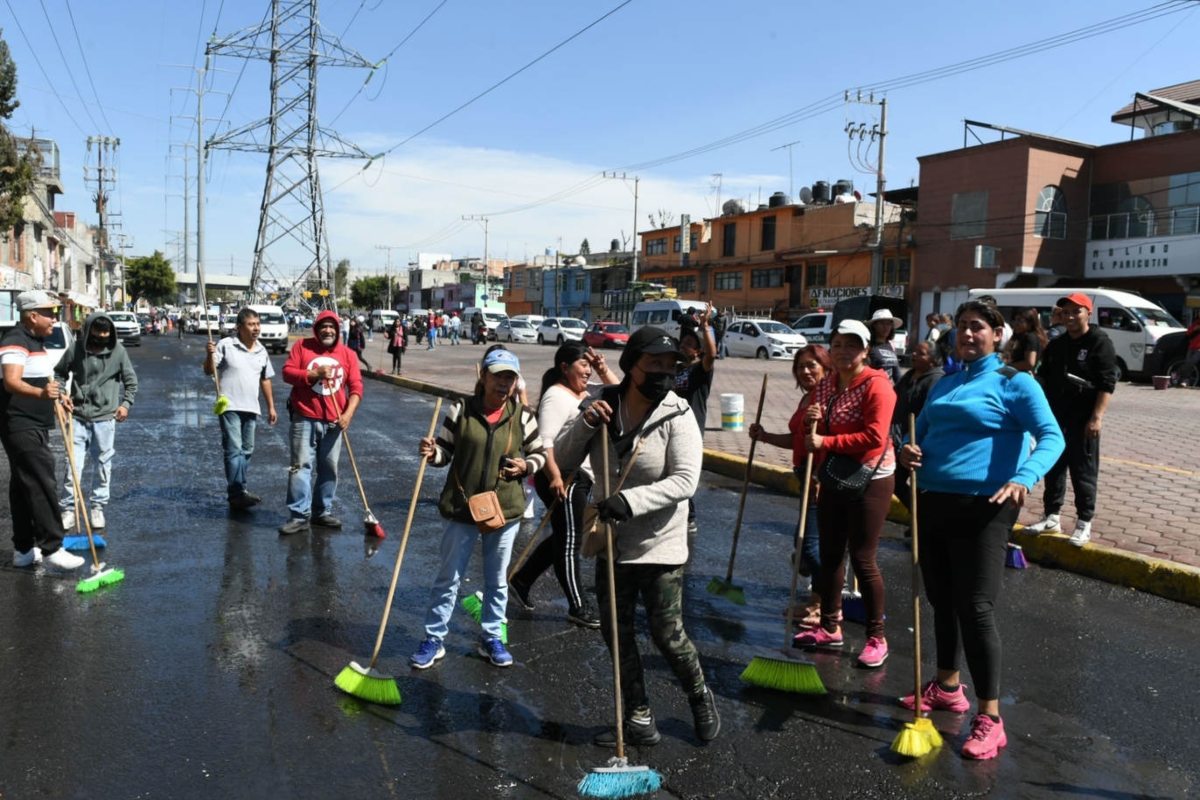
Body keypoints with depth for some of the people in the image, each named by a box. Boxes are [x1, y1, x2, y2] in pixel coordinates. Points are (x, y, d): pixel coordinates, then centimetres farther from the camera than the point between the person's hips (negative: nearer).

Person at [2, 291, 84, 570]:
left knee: (24, 487, 13)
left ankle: (23, 550, 20)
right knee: (42, 486, -13)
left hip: (35, 426, 11)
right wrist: (41, 393, -47)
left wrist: (57, 396, 34)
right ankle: (51, 548, -12)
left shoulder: (35, 340, 17)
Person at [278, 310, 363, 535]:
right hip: (304, 419, -2)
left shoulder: (348, 354, 5)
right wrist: (315, 374, -17)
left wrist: (348, 414, -10)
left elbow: (356, 386, 2)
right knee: (301, 466, -5)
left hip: (333, 422, 3)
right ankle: (299, 516, -3)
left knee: (329, 468, 9)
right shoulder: (302, 346, 2)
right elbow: (287, 372, -4)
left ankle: (323, 511, 22)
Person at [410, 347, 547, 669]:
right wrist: (432, 452, -21)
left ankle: (491, 639, 31)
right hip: (462, 509, -1)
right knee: (448, 578, 9)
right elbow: (446, 452, 0)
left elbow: (540, 454, 9)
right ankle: (433, 639, 23)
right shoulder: (461, 411, -6)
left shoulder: (522, 417, -2)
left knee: (497, 581, 15)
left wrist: (526, 466, -11)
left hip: (505, 511, 2)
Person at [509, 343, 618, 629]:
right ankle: (578, 608, 7)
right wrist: (554, 476, -30)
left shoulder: (585, 391, 14)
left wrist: (603, 370, 6)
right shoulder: (557, 396, -15)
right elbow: (544, 439, -23)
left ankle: (521, 581, 32)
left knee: (563, 538, 19)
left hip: (580, 477, 10)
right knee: (569, 544, -1)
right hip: (563, 478, -10)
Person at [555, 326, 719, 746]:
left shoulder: (678, 415, -14)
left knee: (667, 634, 1)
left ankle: (701, 698, 32)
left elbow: (685, 480, -21)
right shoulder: (603, 406, -3)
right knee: (616, 632, 12)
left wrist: (631, 500, -31)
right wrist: (584, 423, -19)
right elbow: (563, 461, -3)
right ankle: (639, 719, 29)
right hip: (613, 543, 5)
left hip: (659, 545, -4)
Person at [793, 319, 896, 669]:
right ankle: (830, 626, 28)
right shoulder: (825, 386, 8)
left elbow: (874, 437, -24)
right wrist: (810, 421, -6)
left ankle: (876, 638, 13)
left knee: (862, 558, -2)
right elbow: (816, 436, 17)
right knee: (830, 554, 14)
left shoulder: (876, 385, -15)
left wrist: (825, 442, -22)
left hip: (870, 480, -7)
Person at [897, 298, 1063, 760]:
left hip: (982, 508, -7)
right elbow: (921, 432, 22)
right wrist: (908, 449, -2)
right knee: (941, 600, 16)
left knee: (975, 608, -8)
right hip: (933, 503, 7)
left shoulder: (1014, 382, -5)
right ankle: (947, 687, 34)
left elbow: (1051, 436, -15)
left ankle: (990, 719, 2)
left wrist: (1024, 478, -33)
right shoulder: (944, 384, 16)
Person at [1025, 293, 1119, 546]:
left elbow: (1107, 384, -12)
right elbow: (1044, 378, 19)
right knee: (1053, 468, 10)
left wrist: (1097, 417, -20)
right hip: (1055, 418, 6)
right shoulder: (1056, 345, 13)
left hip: (1083, 420, -6)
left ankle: (1084, 523, 8)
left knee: (1084, 472, 0)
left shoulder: (1100, 343, -6)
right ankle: (1051, 516, 21)